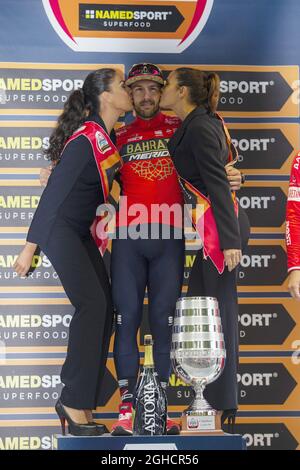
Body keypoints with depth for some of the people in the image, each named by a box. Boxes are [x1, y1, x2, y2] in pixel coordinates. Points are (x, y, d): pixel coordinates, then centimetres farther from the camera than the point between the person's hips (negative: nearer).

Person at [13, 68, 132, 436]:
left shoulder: (106, 138, 8)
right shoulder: (85, 140, -19)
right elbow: (53, 192, -20)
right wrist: (30, 246, -19)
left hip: (81, 232, 9)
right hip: (59, 229, -9)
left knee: (103, 307, 2)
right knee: (92, 303, -16)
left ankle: (81, 404, 8)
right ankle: (74, 402, -8)